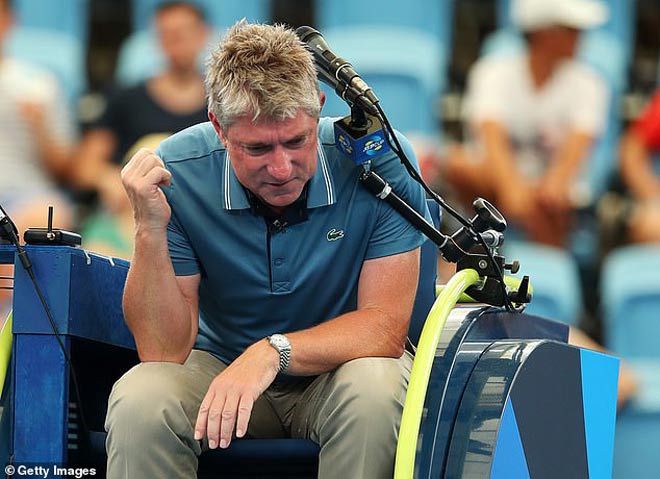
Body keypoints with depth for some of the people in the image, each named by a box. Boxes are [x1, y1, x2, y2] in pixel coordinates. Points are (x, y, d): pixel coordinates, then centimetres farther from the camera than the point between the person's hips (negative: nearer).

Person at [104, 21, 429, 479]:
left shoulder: (381, 160, -19)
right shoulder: (175, 172, -16)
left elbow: (385, 328, -18)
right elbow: (165, 350, -16)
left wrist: (274, 352, -34)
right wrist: (150, 231, -30)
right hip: (219, 366, 0)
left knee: (374, 394, -35)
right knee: (138, 402, -31)